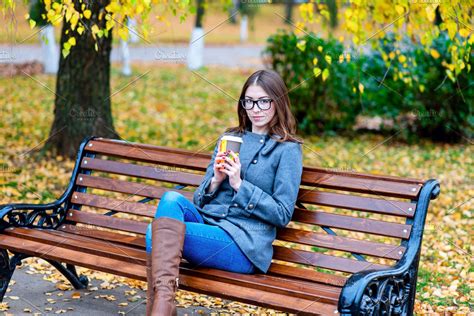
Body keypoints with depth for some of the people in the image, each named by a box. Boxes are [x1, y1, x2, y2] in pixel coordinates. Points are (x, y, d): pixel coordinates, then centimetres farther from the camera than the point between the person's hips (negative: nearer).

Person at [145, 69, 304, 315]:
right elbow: (199, 200, 17)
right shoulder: (230, 138, 19)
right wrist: (216, 180, -5)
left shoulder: (288, 150, 3)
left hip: (244, 243, -6)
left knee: (157, 232, -24)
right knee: (172, 199, -27)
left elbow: (283, 215, -4)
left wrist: (239, 184, -11)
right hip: (207, 223, 6)